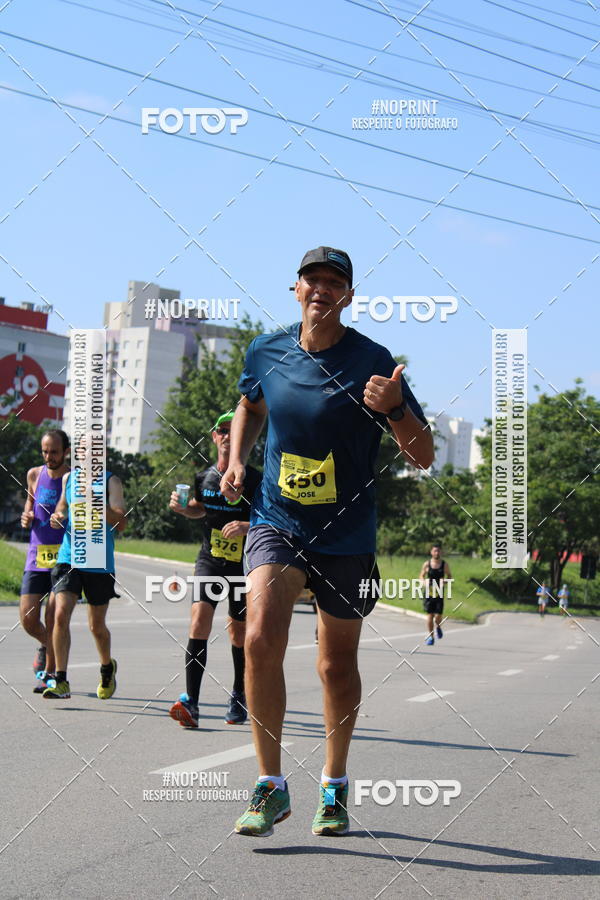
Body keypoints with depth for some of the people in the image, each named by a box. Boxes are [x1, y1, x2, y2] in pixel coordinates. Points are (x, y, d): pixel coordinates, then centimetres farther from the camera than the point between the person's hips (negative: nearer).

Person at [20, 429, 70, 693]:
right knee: (28, 619, -1)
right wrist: (26, 518, 0)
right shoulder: (34, 475, 8)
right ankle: (46, 646, 32)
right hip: (36, 556, 4)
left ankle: (49, 672, 9)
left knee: (52, 618, -9)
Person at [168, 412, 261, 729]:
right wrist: (181, 507, 1)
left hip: (243, 563, -2)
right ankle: (190, 702, -21)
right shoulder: (204, 477, 3)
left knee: (239, 632, 9)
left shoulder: (254, 479, -10)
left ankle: (239, 696, 32)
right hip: (209, 559, 2)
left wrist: (247, 526, -27)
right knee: (199, 619, -17)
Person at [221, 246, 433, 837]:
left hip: (346, 537, -1)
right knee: (261, 639, -21)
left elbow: (423, 457, -11)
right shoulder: (267, 351, 0)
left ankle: (334, 786, 32)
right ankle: (270, 787, -7)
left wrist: (394, 408, -30)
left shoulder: (372, 361, -10)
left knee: (337, 665, 9)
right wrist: (236, 459, 7)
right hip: (275, 522, 1)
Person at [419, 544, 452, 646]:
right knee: (430, 615, -2)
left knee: (438, 616, -6)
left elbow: (449, 576, 12)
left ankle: (438, 627, 29)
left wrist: (445, 581, -10)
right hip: (429, 592, 0)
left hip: (439, 593, 0)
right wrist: (424, 582, -10)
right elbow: (421, 576, 11)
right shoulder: (426, 564, 1)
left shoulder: (444, 565, 1)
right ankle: (430, 637, 10)